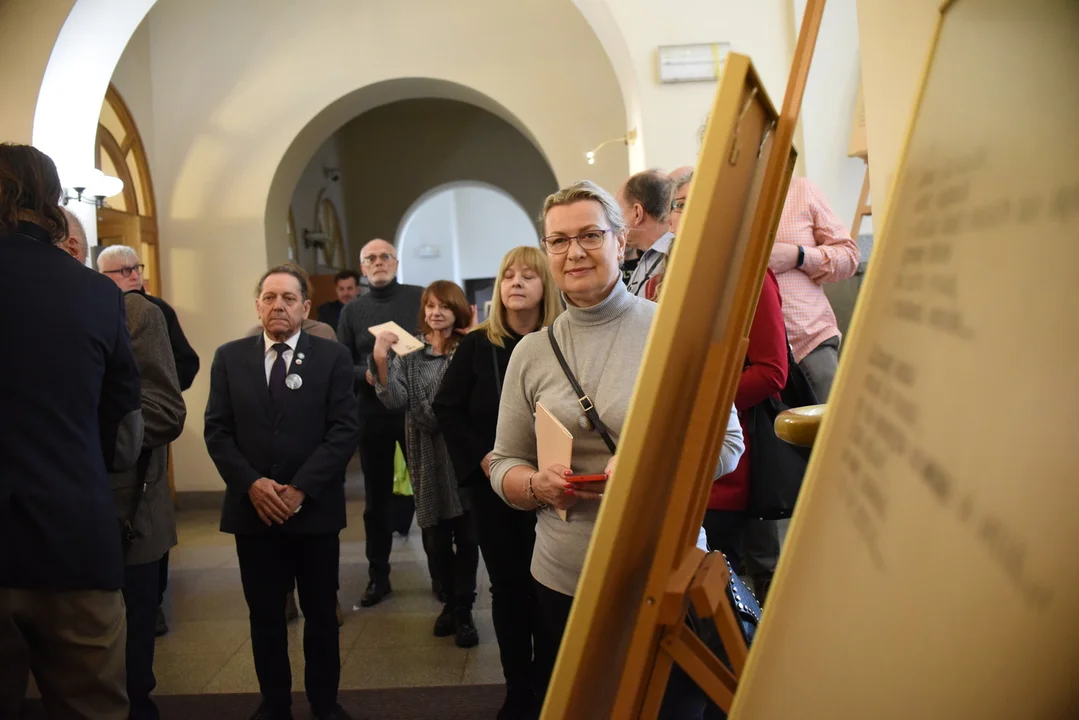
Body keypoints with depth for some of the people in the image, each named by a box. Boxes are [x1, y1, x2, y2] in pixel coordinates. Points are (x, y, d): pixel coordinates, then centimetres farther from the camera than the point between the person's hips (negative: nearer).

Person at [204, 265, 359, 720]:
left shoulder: (332, 357, -1)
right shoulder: (229, 357, 6)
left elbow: (344, 429, -7)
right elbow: (217, 430, 2)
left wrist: (300, 488, -15)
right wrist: (251, 484, -12)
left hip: (315, 508, -1)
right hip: (253, 508, 2)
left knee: (321, 612, 11)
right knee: (265, 614, 11)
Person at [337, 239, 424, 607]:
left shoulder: (421, 298, 2)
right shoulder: (352, 311, 7)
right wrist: (366, 374, -14)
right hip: (372, 414, 2)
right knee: (376, 497, 12)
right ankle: (378, 576, 24)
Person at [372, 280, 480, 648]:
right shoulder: (409, 349, 3)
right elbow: (396, 400, -4)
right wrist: (381, 362, -19)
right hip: (427, 452, 2)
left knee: (466, 532, 2)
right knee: (435, 532, 10)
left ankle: (463, 610, 15)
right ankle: (450, 601, 29)